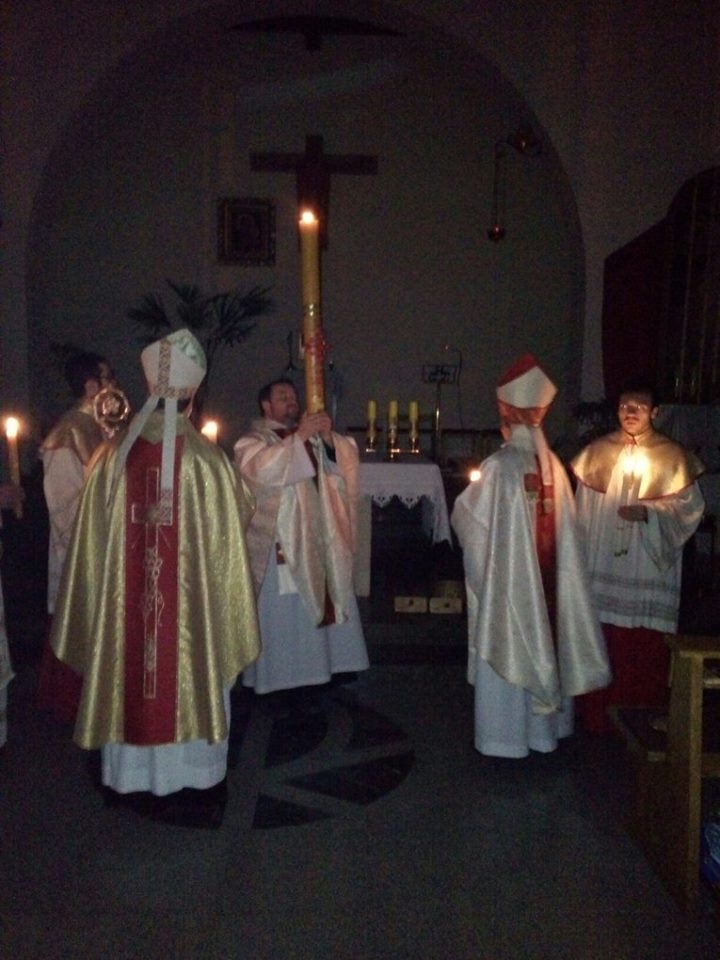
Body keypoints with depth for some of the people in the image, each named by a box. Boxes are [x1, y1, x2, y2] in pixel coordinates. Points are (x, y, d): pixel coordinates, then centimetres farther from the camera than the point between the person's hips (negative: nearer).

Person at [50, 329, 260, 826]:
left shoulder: (114, 455, -8)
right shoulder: (207, 459, -16)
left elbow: (94, 537, 0)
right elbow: (227, 540, -10)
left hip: (123, 600, 3)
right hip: (193, 601, -3)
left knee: (132, 676, 18)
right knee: (189, 681, 13)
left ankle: (134, 778, 36)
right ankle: (189, 785, 27)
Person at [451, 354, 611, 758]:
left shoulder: (499, 465, -16)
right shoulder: (553, 464, -1)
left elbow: (467, 516, -8)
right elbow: (563, 524, 6)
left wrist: (468, 498, 13)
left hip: (507, 571, -5)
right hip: (547, 572, 5)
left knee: (508, 647, 6)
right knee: (542, 638, 17)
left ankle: (506, 735, 16)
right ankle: (544, 727, 31)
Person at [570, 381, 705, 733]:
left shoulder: (673, 456, 3)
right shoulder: (597, 451, 8)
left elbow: (689, 506, 0)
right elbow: (583, 508, 10)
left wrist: (648, 512, -17)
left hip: (649, 570, -1)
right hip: (603, 568, 2)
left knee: (646, 645, 1)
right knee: (603, 639, 3)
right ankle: (599, 714, 17)